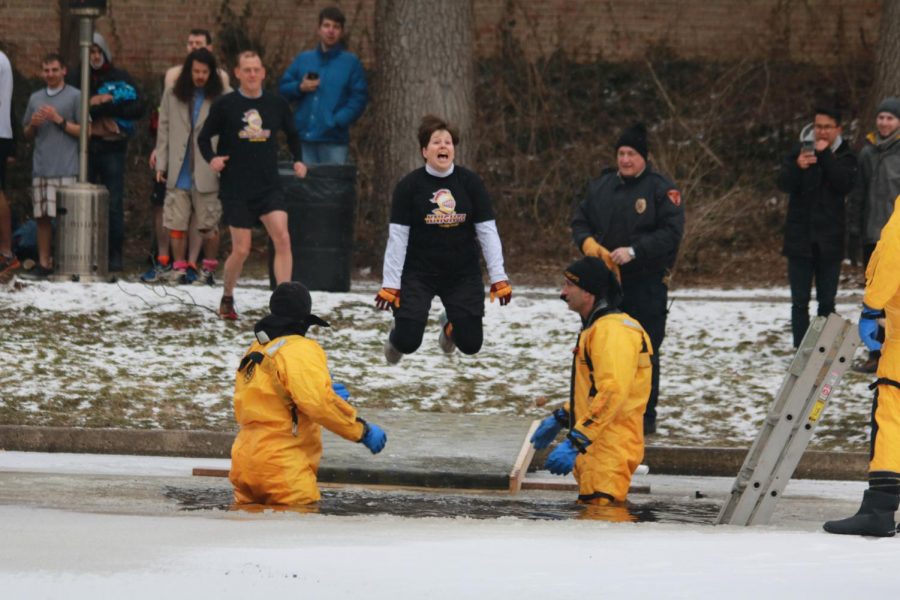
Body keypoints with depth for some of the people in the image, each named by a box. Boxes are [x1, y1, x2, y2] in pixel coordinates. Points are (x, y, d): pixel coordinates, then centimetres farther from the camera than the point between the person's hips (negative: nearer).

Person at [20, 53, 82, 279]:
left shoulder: (75, 97, 2)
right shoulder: (35, 98, 16)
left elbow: (84, 131, -2)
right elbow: (27, 135, 22)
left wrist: (59, 120, -10)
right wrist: (33, 124, 0)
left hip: (65, 169, -5)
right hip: (40, 167, 5)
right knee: (42, 217, 4)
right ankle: (43, 262, 8)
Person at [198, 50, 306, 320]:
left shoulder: (277, 104, 4)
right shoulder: (224, 105, -3)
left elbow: (292, 134, 20)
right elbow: (204, 137, 4)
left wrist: (297, 160, 6)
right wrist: (212, 158, -14)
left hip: (269, 186, 2)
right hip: (235, 189, -2)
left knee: (282, 238, -16)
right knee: (241, 250, 0)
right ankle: (227, 297, 25)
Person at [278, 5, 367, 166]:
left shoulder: (351, 62, 4)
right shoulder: (303, 59, 14)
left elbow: (359, 98, -3)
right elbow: (283, 88, 14)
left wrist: (337, 121, -14)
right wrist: (300, 88, -7)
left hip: (334, 140, -3)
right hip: (304, 137, 3)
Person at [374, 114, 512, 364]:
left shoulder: (470, 183, -4)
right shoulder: (409, 186, -9)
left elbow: (487, 231, -2)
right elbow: (397, 237, -9)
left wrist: (498, 277, -5)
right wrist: (390, 284, -10)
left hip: (463, 274, 2)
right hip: (418, 274, -2)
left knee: (470, 344, 1)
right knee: (408, 342, -11)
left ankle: (450, 327, 40)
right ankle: (395, 339, 30)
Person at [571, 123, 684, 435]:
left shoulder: (661, 189, -6)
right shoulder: (600, 185, 10)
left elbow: (671, 233, -13)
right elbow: (580, 220, 17)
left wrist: (634, 251, -21)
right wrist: (587, 242, -6)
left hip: (646, 284, -5)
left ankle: (645, 417, 7)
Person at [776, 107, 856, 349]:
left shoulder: (845, 157, 3)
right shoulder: (799, 151, 5)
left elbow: (844, 184, -14)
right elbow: (784, 184, -7)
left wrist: (825, 156, -17)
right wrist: (798, 167, -27)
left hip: (829, 240, 0)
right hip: (800, 238, 0)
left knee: (827, 302, 5)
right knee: (800, 302, 1)